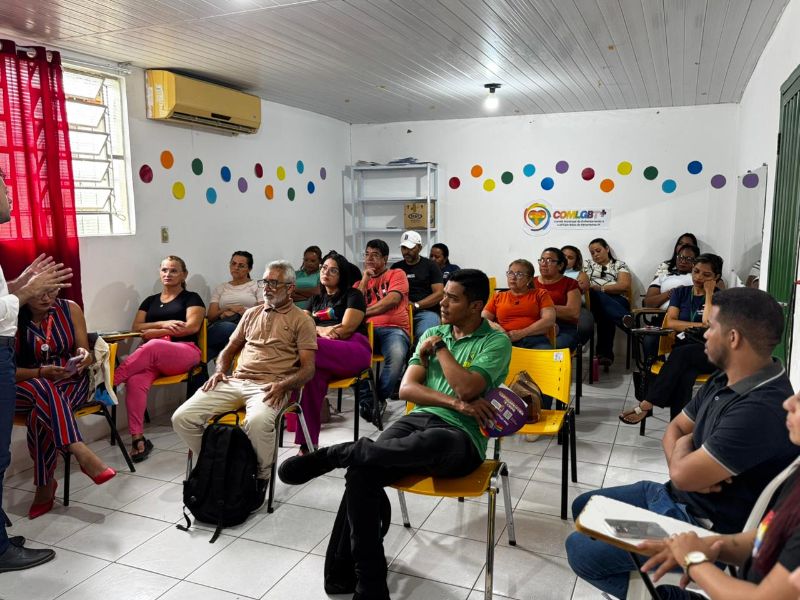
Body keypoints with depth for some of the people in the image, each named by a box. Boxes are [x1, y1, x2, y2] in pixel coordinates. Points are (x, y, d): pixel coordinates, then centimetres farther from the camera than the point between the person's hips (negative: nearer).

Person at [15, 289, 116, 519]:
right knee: (42, 388, -37)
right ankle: (82, 454, -43)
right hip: (24, 387, -1)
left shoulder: (70, 309, -1)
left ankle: (45, 486, -16)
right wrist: (41, 373, -24)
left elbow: (86, 354, 4)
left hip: (70, 382, 1)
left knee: (39, 416, -31)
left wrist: (85, 357, -20)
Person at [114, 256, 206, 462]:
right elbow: (136, 327, 13)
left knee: (152, 346, -39)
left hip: (184, 353, -3)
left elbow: (192, 326, -4)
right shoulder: (150, 300, 26)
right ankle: (138, 438, -33)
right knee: (135, 381, -31)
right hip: (152, 356, 3)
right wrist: (163, 324, -6)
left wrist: (156, 331, -5)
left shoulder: (191, 298, 12)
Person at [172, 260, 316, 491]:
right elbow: (229, 349, 28)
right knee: (182, 418, -14)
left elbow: (308, 368, 0)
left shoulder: (302, 320, 6)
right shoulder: (251, 314, 23)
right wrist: (219, 371, 6)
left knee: (257, 422, -39)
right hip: (235, 382, 5)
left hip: (269, 387, -5)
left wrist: (283, 385, -18)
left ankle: (261, 477, -11)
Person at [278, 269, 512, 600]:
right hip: (418, 419, 5)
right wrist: (455, 403, -10)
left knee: (429, 441, -44)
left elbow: (467, 389, -16)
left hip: (461, 437, -5)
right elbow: (407, 388, 6)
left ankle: (331, 455, -29)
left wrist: (439, 346, -2)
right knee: (361, 472, -25)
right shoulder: (433, 333, 17)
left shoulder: (496, 341, 1)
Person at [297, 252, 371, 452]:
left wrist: (317, 332, -3)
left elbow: (346, 329, -1)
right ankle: (307, 444, -36)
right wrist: (322, 331, -5)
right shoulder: (315, 299, 32)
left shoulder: (353, 295, 14)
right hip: (324, 354, 4)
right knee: (313, 373, -37)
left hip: (355, 350, -4)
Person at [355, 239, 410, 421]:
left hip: (393, 329, -2)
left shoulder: (397, 274, 15)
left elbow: (392, 300, -3)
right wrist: (364, 280, 8)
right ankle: (365, 399, -20)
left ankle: (380, 398, -14)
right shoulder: (359, 281, 27)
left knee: (397, 354, -38)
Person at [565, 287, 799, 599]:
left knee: (579, 550, -11)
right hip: (675, 497, 10)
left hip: (707, 529, -9)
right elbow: (675, 429, 10)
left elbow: (683, 476, -28)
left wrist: (684, 446, -5)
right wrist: (688, 462, -12)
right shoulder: (725, 380, 1)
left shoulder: (761, 410, -31)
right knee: (584, 507, 17)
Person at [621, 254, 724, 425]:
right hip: (683, 348, 2)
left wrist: (708, 293, -5)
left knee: (680, 354, -36)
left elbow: (709, 323, -12)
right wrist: (700, 325, -6)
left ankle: (646, 405, -37)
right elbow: (671, 322, 3)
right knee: (684, 376, -34)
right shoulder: (681, 292, 16)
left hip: (709, 353, -2)